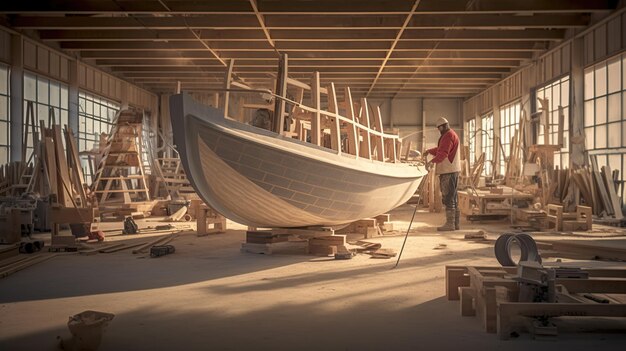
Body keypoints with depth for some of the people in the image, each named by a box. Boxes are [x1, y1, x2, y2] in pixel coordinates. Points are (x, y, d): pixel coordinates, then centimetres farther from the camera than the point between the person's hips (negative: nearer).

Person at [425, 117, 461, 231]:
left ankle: (450, 224, -9)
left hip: (449, 171, -11)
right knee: (453, 197, 12)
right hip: (450, 170, 11)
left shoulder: (449, 136, -10)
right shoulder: (448, 135, 24)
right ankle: (455, 223, 16)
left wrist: (432, 161, -33)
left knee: (448, 197, -10)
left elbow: (443, 152, -24)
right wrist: (429, 151, 20)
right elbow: (440, 149, 31)